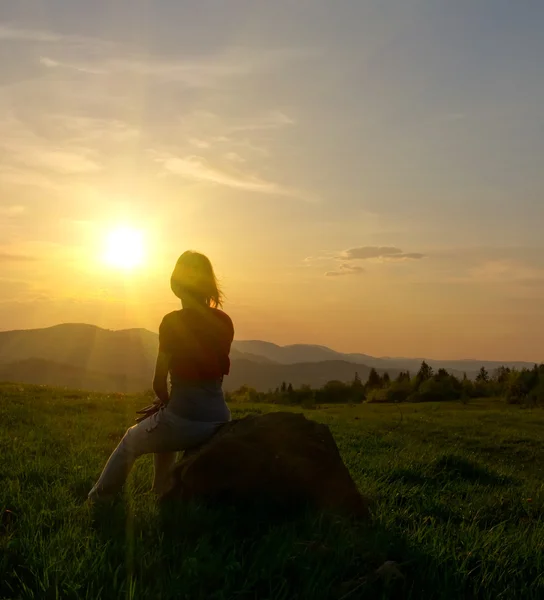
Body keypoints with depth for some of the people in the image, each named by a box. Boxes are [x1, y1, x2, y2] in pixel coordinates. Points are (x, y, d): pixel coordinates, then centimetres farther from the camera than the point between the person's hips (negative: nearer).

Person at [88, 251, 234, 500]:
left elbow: (159, 383, -7)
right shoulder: (224, 322, 4)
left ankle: (98, 499, 41)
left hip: (184, 421, -5)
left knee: (131, 440, 26)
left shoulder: (173, 322, -11)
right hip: (219, 420, 5)